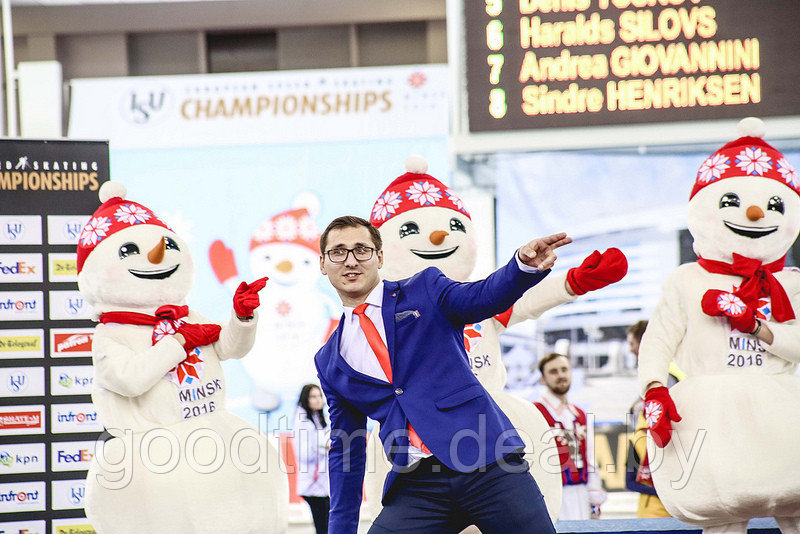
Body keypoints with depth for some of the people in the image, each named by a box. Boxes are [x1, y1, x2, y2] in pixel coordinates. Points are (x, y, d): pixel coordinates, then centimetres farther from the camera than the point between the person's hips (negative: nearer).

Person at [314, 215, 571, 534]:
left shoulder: (425, 289, 9)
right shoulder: (330, 361, 17)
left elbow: (483, 298, -11)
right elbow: (345, 449, 20)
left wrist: (525, 265, -33)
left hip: (488, 463, -2)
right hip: (415, 488, 3)